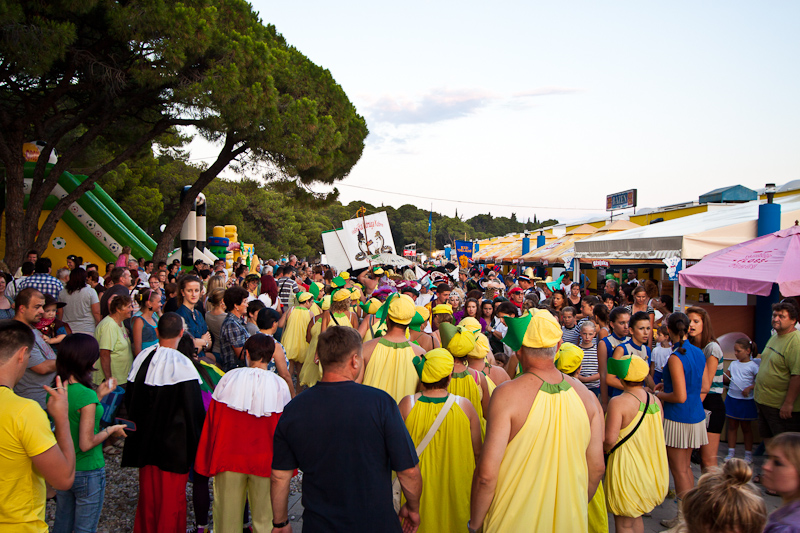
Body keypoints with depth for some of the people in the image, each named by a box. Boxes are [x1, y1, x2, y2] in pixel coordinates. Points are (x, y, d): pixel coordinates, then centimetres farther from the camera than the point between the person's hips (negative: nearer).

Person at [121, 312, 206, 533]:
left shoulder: (142, 358, -4)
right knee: (172, 494, 9)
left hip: (145, 439, 5)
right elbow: (194, 408, -18)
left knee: (148, 490, 20)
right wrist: (197, 440, -6)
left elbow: (130, 398, 7)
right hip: (175, 441, -5)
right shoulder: (182, 364, -20)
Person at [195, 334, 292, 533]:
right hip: (264, 460, 0)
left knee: (228, 512, 15)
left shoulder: (229, 379, -7)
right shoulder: (280, 386, -9)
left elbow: (213, 420, -2)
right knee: (264, 517, 14)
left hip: (230, 458, 1)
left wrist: (210, 461, 8)